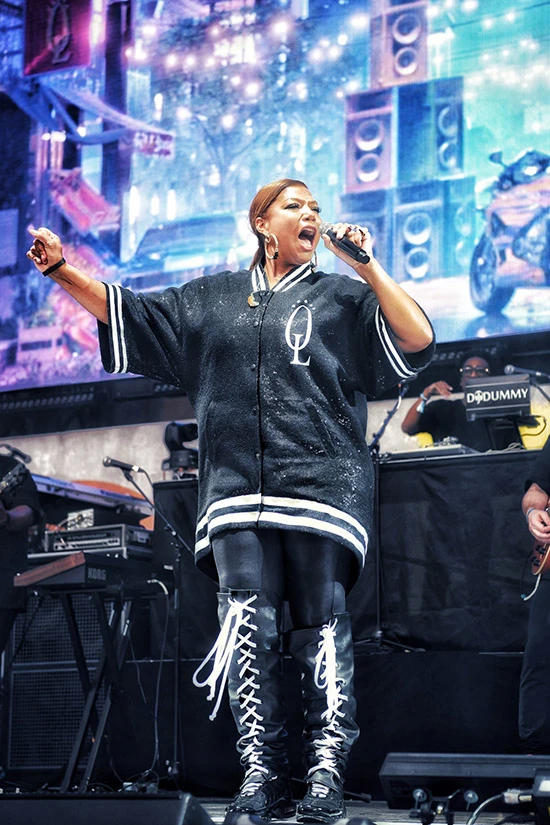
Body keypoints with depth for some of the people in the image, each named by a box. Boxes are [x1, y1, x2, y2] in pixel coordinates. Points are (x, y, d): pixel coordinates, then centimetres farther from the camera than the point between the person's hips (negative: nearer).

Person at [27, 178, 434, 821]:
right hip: (238, 486, 2)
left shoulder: (342, 296, 13)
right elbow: (127, 312, 26)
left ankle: (326, 773, -4)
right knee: (247, 626, -8)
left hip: (319, 482, -2)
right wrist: (62, 270, 15)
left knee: (321, 629, -5)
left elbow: (417, 341, 0)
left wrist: (367, 266, -5)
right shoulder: (213, 298, 20)